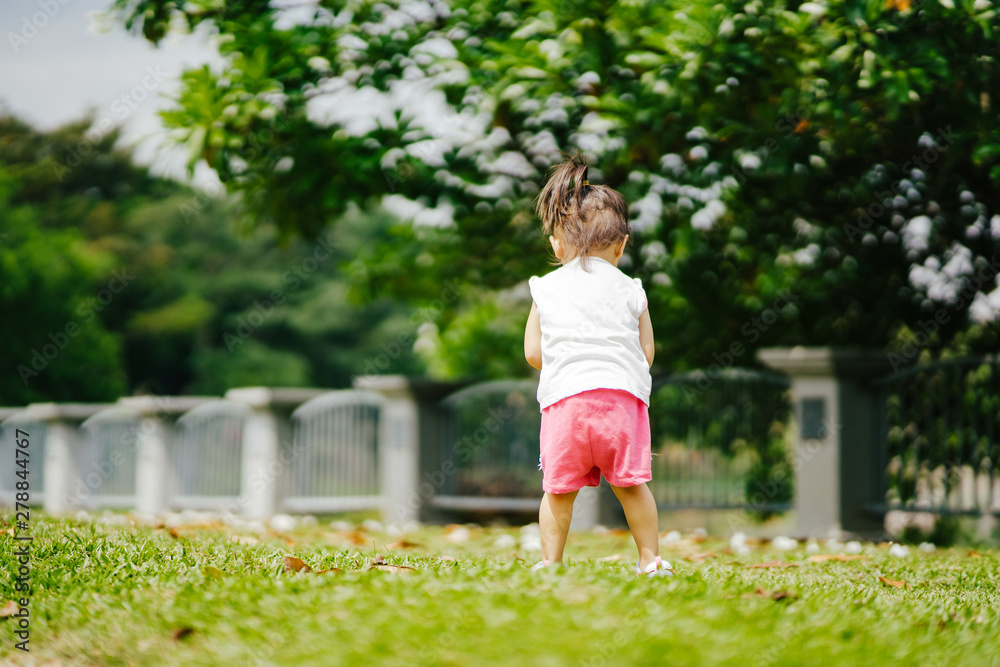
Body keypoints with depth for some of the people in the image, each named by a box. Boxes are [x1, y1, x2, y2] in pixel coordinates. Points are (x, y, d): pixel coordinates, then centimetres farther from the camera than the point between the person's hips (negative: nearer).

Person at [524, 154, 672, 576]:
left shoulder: (546, 290, 8)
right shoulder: (630, 292, 9)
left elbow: (532, 352, 9)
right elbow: (646, 352, 10)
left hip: (565, 398, 0)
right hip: (623, 395, 1)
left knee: (559, 488, 5)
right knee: (631, 485, 7)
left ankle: (551, 560, 5)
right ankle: (650, 559, 12)